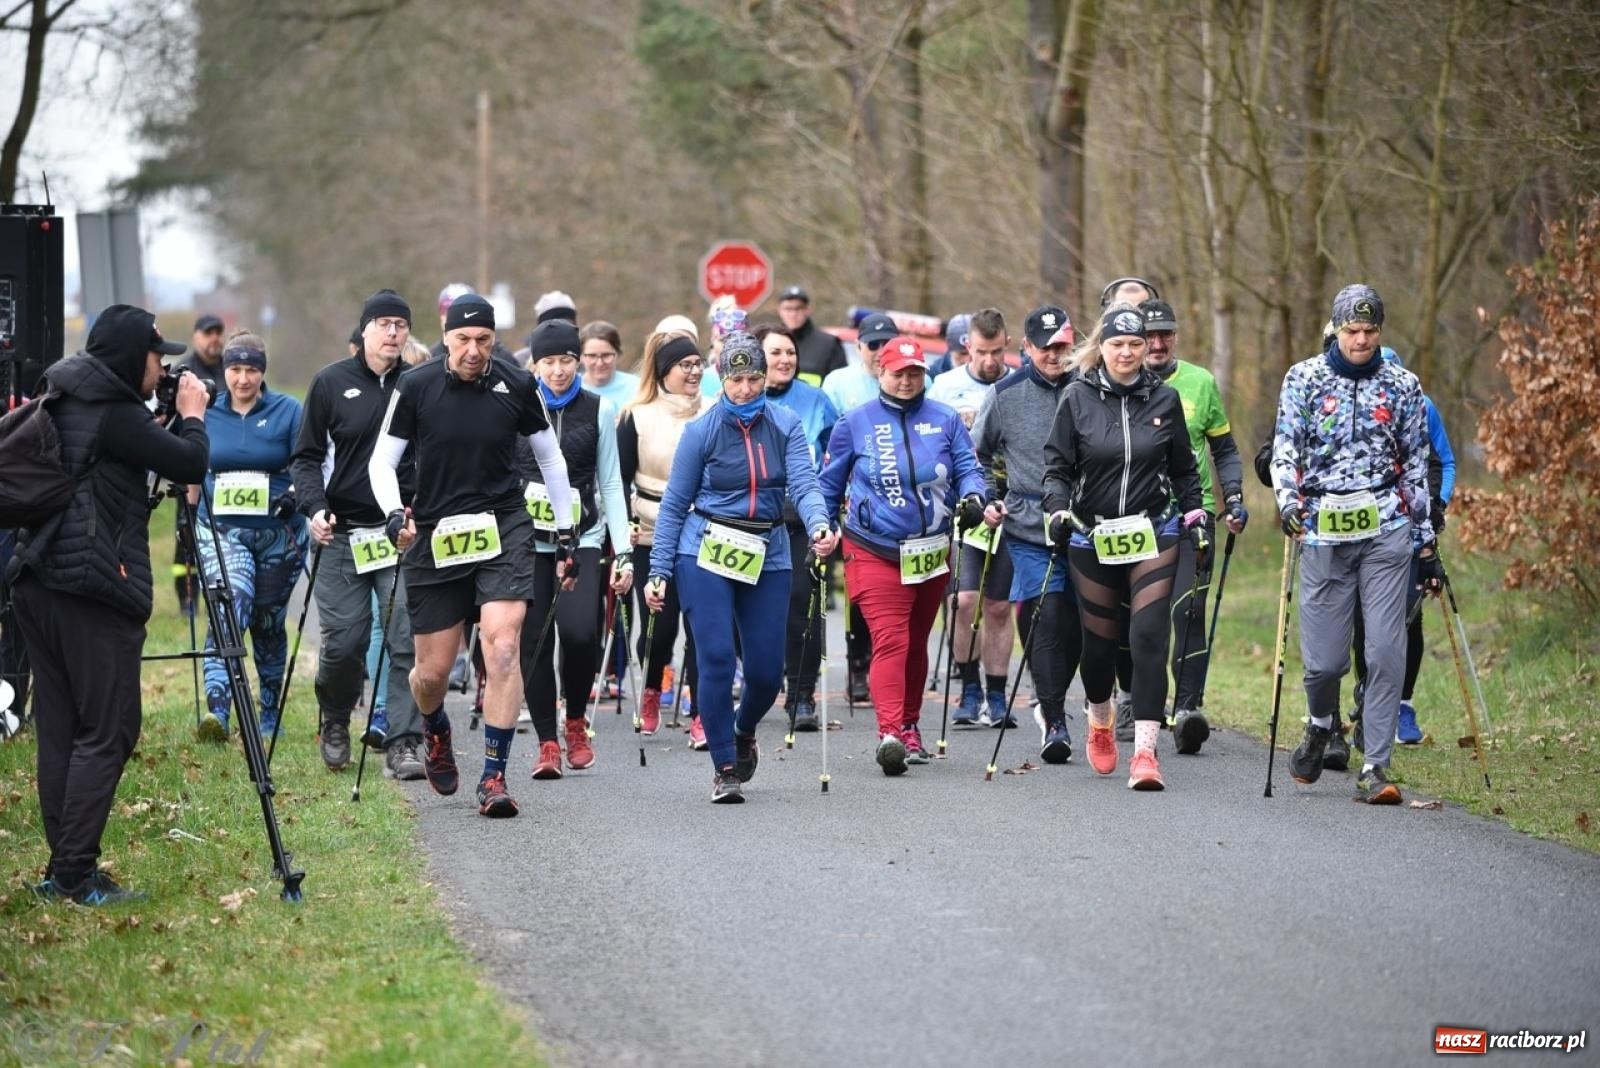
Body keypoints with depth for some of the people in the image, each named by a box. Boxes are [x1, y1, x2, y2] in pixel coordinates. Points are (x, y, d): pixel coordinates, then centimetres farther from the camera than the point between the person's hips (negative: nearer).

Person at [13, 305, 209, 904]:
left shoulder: (59, 405, 14)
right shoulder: (113, 415, -11)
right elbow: (191, 464, -9)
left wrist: (169, 417, 20)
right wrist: (192, 415, 9)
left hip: (38, 580, 9)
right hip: (95, 587, -9)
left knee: (58, 730, 11)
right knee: (106, 732, -5)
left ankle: (62, 870, 13)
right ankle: (75, 876, -9)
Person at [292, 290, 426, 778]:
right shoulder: (331, 383, 4)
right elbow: (307, 456, 7)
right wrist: (314, 508, -9)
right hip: (342, 534, -1)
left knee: (406, 641, -7)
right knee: (343, 641, -1)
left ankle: (403, 743, -3)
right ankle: (334, 723, 25)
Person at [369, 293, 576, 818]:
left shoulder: (517, 386, -3)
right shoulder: (415, 387, -6)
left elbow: (550, 457, 11)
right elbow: (382, 461, 2)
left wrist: (566, 534, 12)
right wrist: (394, 514, -17)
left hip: (503, 528, 0)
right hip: (434, 535, 0)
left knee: (502, 648, -18)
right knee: (433, 669, 6)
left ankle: (494, 776, -12)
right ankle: (436, 735, 42)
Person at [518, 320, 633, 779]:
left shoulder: (598, 410, 6)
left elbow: (611, 483, 7)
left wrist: (623, 552, 0)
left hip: (582, 537, -1)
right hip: (527, 538, 1)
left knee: (580, 630, -19)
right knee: (533, 640, -4)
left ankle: (576, 721, 5)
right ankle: (547, 742, 6)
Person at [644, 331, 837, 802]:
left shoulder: (786, 426, 3)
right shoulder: (702, 431, -1)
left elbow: (803, 484, -11)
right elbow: (674, 505, 3)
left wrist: (819, 525, -32)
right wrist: (658, 572, -2)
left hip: (767, 556, 2)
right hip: (706, 552, -2)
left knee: (767, 669, 2)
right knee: (717, 658, -12)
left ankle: (744, 733, 35)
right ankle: (725, 768, -2)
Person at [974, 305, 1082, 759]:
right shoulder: (1006, 394, 2)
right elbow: (977, 453, 15)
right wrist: (988, 499, 5)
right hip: (1029, 529, -2)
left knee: (1077, 624, 6)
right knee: (1046, 618, -12)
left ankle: (1051, 704, 27)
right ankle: (1054, 721, -8)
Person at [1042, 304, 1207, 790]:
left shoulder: (1164, 399, 3)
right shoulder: (1078, 399, -1)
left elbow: (1184, 470, 14)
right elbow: (1056, 466, 4)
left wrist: (1196, 516, 8)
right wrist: (1058, 511, -11)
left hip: (1153, 535, 0)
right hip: (1092, 537, 0)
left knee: (1150, 636, -13)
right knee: (1099, 638, 8)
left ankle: (1145, 751, -15)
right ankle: (1100, 720, 39)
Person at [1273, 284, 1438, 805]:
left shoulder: (1402, 385, 8)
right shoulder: (1303, 378, 4)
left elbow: (1416, 467, 13)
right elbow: (1286, 449, 1)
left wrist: (1427, 543, 13)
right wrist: (1287, 501, -19)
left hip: (1386, 529, 1)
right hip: (1322, 532, -1)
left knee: (1386, 650, -8)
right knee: (1324, 659, 0)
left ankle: (1375, 766, -3)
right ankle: (1321, 724, 33)